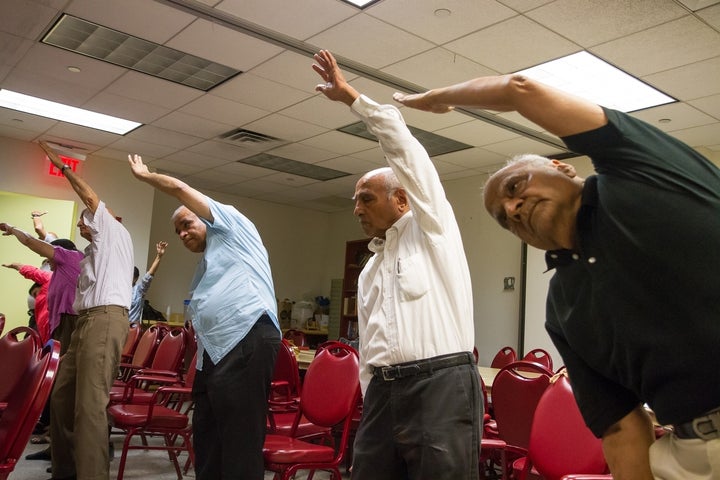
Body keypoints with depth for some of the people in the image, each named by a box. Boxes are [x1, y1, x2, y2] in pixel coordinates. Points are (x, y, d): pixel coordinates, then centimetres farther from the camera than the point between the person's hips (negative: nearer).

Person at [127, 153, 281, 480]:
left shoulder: (231, 227, 10)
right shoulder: (206, 268, 33)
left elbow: (179, 189, 7)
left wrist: (144, 175, 22)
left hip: (248, 342, -10)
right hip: (215, 352, 10)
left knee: (240, 442, -11)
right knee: (206, 440, 13)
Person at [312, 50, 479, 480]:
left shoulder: (431, 227, 5)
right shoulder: (370, 272, 24)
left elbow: (402, 146, -3)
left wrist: (351, 97, 2)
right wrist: (372, 404, 17)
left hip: (442, 385, -7)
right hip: (383, 390, 7)